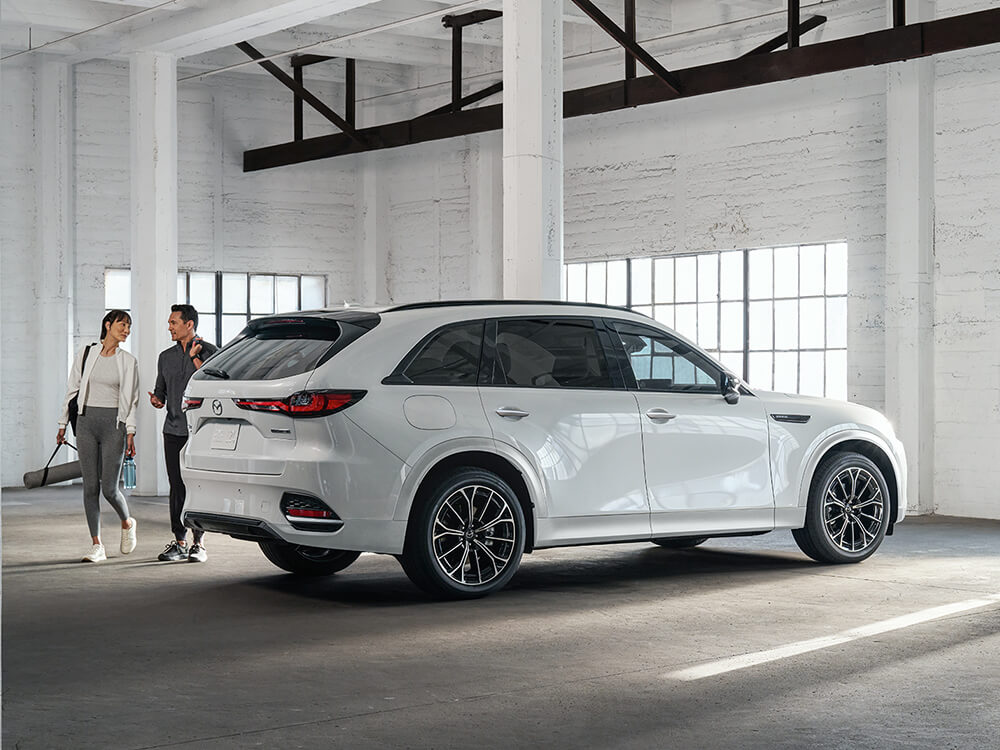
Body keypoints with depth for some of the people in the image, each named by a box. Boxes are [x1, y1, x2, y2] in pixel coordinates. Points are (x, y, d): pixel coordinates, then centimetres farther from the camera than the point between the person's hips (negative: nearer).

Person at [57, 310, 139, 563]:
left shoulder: (128, 361, 3)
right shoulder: (86, 354, 6)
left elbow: (130, 399, 2)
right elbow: (73, 389, 11)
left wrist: (131, 434, -5)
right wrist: (63, 423, 10)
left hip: (114, 423, -2)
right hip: (87, 421, 2)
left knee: (109, 488, -7)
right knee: (90, 486, -1)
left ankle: (127, 523, 24)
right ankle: (97, 546, 4)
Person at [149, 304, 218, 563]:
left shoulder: (209, 351, 1)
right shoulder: (166, 356, 16)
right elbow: (161, 389, 21)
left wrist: (195, 358, -13)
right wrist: (156, 400, -1)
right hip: (174, 429, 4)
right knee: (177, 486, 3)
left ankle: (198, 543, 2)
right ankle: (179, 542, 9)